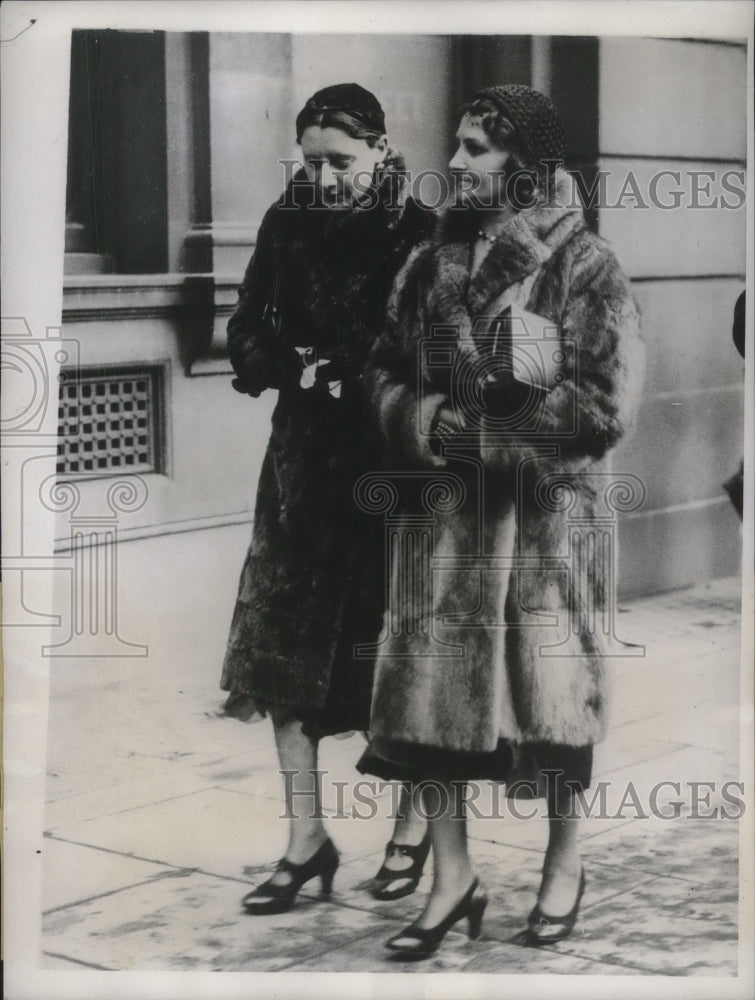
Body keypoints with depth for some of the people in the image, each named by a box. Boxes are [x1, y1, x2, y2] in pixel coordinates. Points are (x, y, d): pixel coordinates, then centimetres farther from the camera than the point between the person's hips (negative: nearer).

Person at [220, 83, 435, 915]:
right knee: (285, 643, 1)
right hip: (307, 456, 4)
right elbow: (247, 334, 9)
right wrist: (299, 368, -8)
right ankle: (306, 837, 12)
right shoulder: (286, 226, 5)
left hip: (393, 460, -4)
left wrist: (357, 376, -18)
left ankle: (414, 824, 23)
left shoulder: (418, 235, -8)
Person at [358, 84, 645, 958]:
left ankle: (564, 867, 26)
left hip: (547, 515, -4)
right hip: (446, 510, 5)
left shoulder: (583, 266, -8)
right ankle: (452, 880, 15)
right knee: (427, 686, 2)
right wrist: (432, 425, -11)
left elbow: (603, 404, -14)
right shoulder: (432, 261, 8)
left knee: (552, 687, 7)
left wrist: (478, 430, -14)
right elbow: (387, 373, 10)